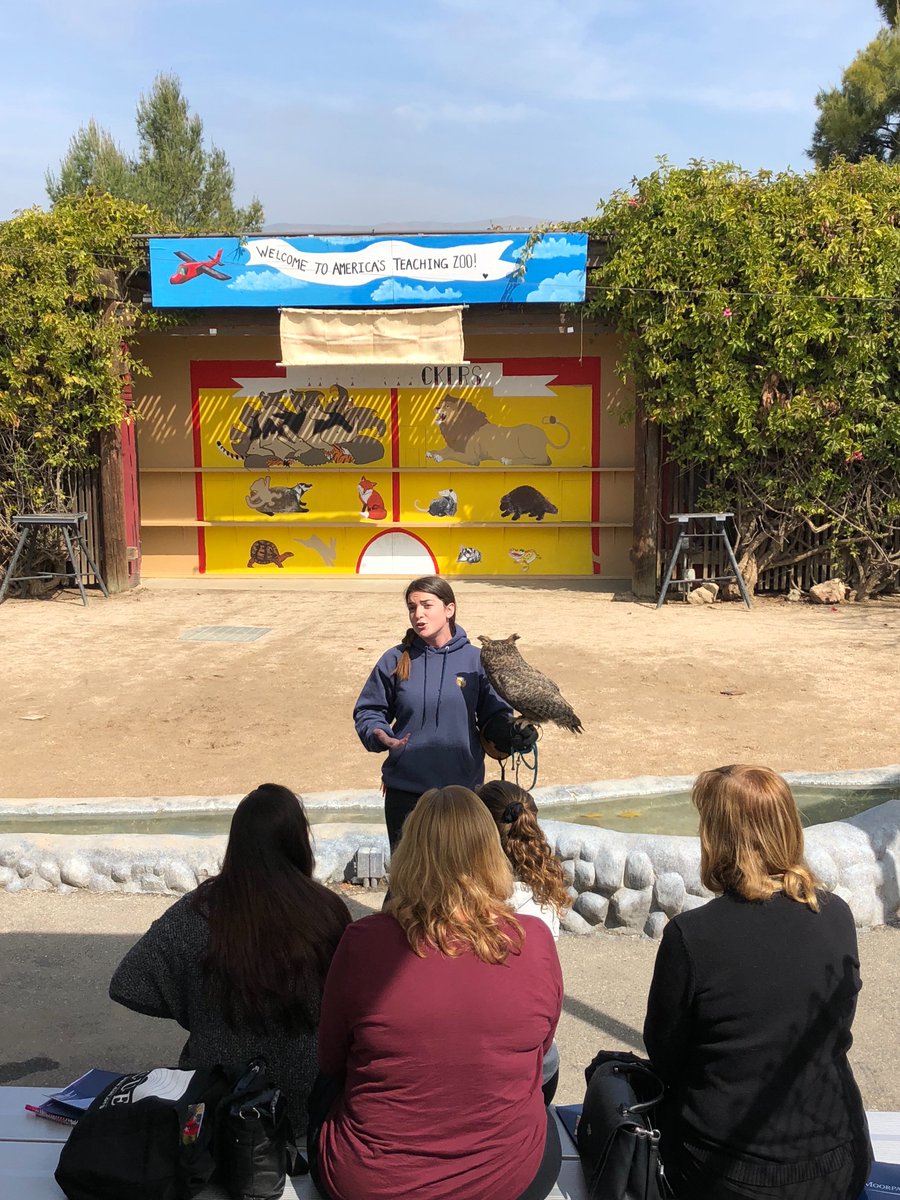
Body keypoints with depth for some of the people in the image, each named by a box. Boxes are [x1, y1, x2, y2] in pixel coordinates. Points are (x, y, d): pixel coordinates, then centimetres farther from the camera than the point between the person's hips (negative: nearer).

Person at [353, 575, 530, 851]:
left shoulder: (476, 660, -1)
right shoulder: (396, 660, 0)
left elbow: (494, 717, 1)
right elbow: (368, 711, 6)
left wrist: (514, 732, -19)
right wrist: (379, 735, -14)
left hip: (464, 787, 0)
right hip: (405, 791, 0)